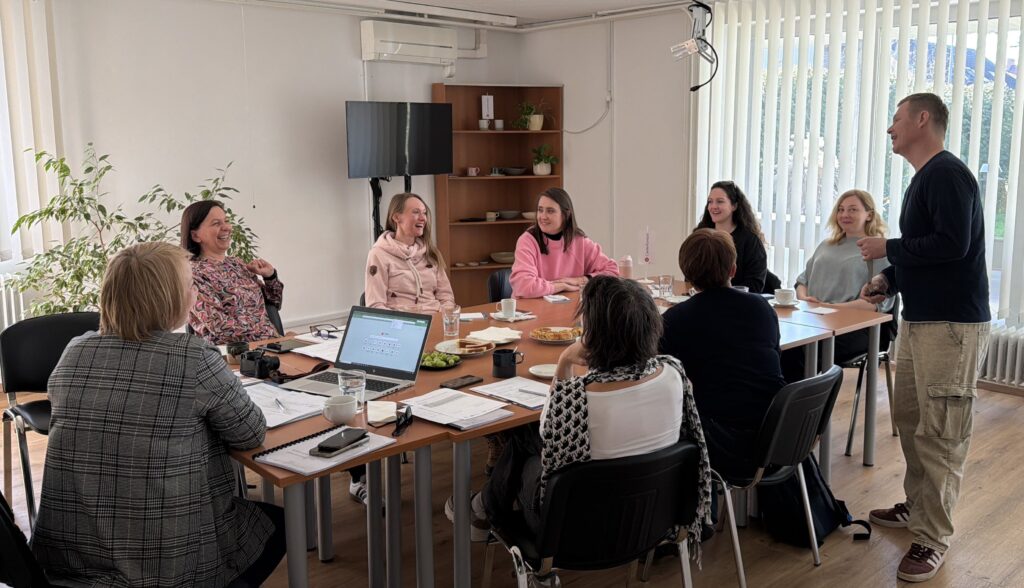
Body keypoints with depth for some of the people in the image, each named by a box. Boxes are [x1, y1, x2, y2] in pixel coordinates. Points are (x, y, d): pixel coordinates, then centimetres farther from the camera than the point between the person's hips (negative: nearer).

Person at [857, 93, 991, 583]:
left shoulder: (947, 174, -12)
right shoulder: (924, 177, 18)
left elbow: (953, 244, -23)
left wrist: (888, 248, -11)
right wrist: (889, 280, 8)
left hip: (951, 325, -10)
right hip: (919, 319, 10)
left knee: (939, 434, -6)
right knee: (908, 417, 16)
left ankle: (932, 538, 2)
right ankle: (917, 506, 31)